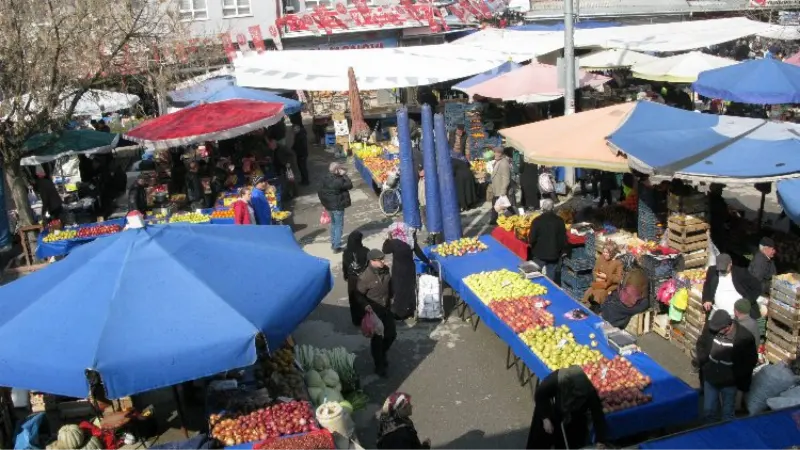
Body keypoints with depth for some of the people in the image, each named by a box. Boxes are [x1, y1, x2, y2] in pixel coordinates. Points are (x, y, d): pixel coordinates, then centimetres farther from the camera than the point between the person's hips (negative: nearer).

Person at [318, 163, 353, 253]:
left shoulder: (326, 178, -2)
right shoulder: (338, 181, -27)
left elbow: (321, 192, 5)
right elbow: (349, 185, -17)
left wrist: (324, 203, 16)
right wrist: (344, 175, -12)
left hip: (329, 205, 8)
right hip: (337, 206, -8)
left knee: (333, 224, 24)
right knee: (339, 226, 4)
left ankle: (333, 243, 36)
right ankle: (336, 247, 6)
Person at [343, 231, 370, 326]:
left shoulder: (346, 251, -14)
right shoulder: (365, 251, -22)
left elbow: (344, 266, -3)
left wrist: (346, 276, 14)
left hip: (352, 279, 2)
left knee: (353, 299, 17)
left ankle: (356, 320, 29)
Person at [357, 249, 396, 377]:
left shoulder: (385, 270, -6)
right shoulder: (365, 277, -25)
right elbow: (359, 295, -16)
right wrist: (365, 305, -30)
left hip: (386, 309, 6)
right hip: (374, 311, -6)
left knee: (391, 334, 16)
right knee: (377, 338, 5)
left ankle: (382, 355, 44)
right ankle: (379, 366, 23)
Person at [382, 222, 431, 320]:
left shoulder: (394, 242, -24)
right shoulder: (411, 239, -6)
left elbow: (385, 250, -7)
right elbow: (419, 253, 1)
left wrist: (388, 239, -1)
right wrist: (427, 261, 16)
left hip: (399, 271, -6)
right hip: (410, 268, 6)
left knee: (400, 290, 6)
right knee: (410, 288, 18)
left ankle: (399, 312, 15)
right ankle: (411, 309, 31)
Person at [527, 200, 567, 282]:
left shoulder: (537, 220, -15)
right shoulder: (559, 221, -7)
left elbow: (531, 239, -12)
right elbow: (563, 239, -1)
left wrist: (534, 248, 10)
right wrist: (562, 252, 14)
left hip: (539, 255, -2)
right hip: (554, 255, 2)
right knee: (551, 280, 11)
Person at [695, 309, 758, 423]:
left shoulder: (744, 337, -25)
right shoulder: (710, 326, -18)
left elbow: (751, 360, -8)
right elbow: (701, 344, 3)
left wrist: (735, 375, -13)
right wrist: (702, 362, -8)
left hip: (730, 383, -2)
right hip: (710, 378, 2)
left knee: (728, 414, 19)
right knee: (708, 410, 20)